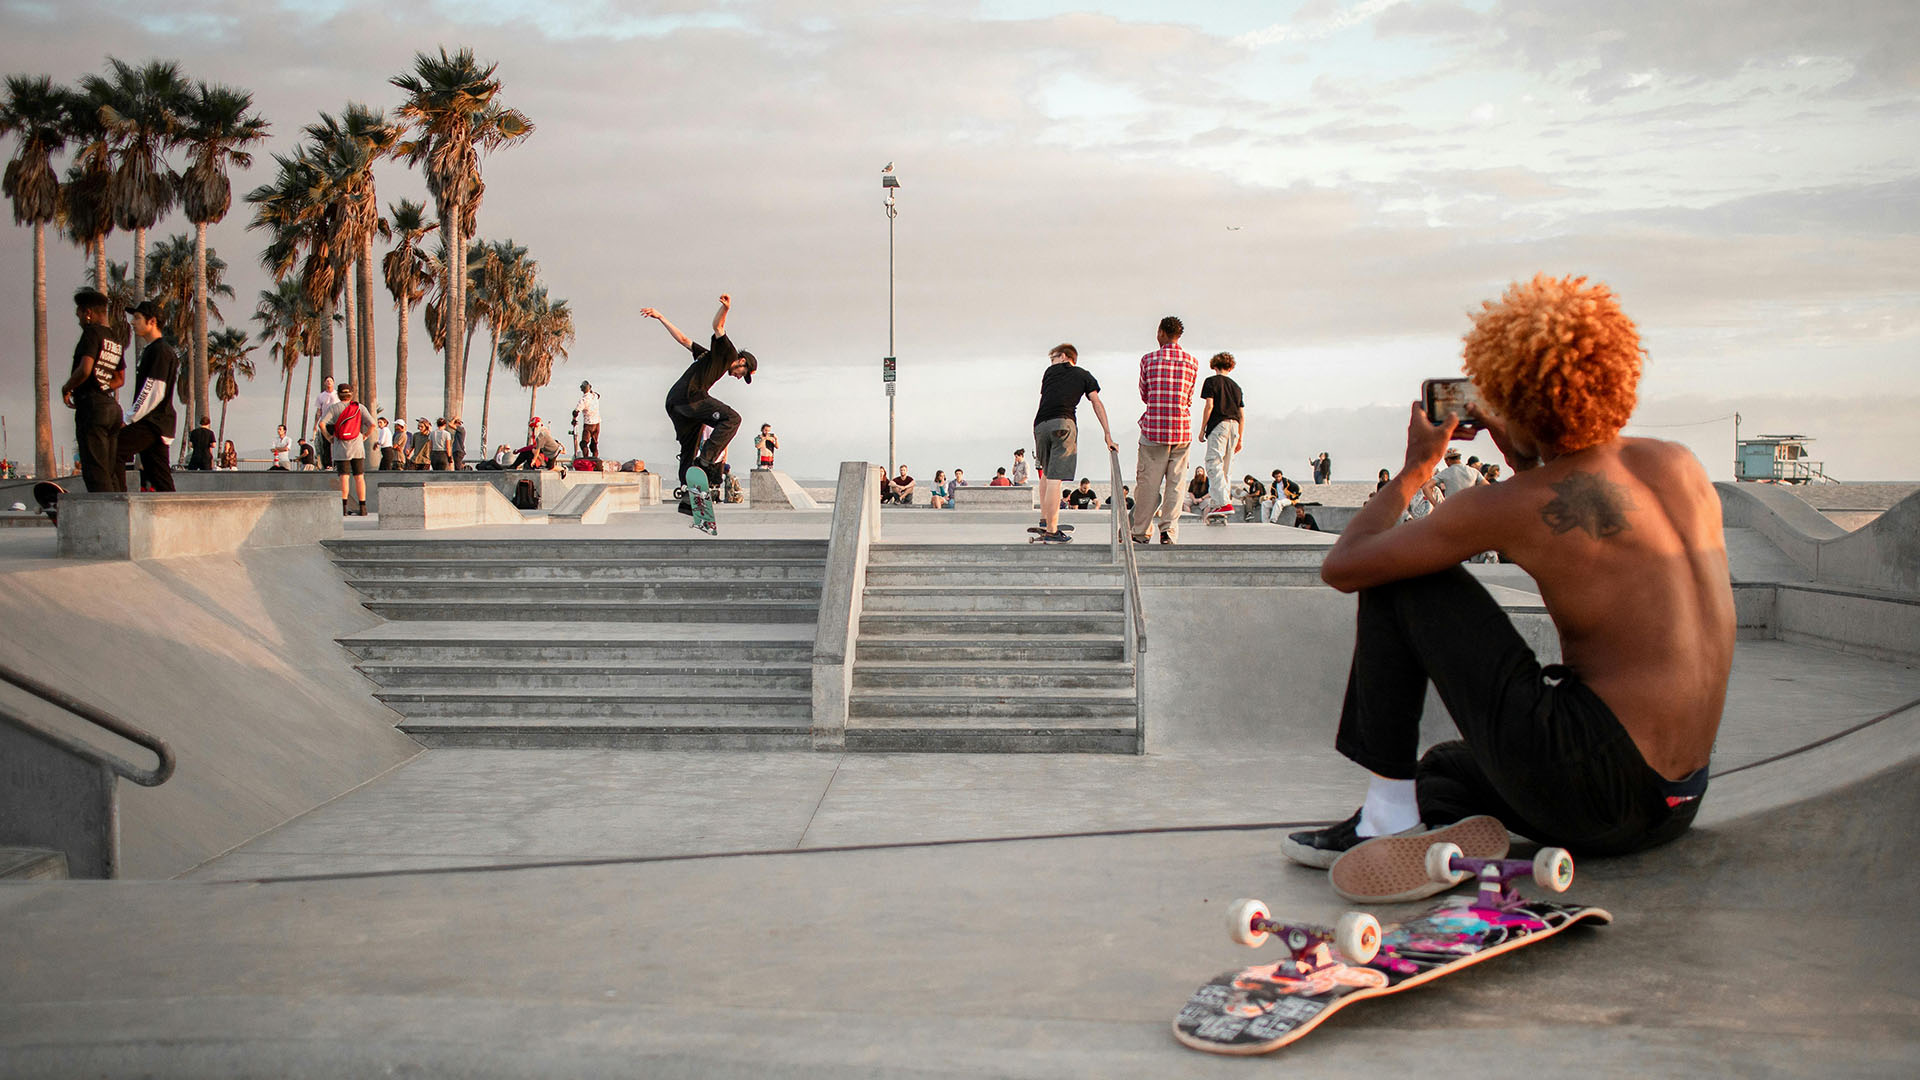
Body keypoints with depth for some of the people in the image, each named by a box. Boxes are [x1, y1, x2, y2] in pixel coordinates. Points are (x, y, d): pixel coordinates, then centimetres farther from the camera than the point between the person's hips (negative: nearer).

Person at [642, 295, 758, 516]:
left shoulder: (711, 356, 32)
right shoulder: (727, 353, 9)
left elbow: (684, 339, 30)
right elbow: (717, 327, -7)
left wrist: (661, 318, 32)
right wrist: (725, 309, -25)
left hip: (674, 402, 10)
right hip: (690, 395, -10)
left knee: (689, 449, 13)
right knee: (732, 418, -16)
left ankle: (688, 497, 14)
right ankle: (705, 460, -22)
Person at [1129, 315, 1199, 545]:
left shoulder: (1149, 359, -1)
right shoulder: (1192, 362, 5)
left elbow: (1144, 396, 9)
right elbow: (1189, 399, 13)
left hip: (1154, 429, -1)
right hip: (1182, 430, 2)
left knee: (1149, 483, 3)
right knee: (1175, 483, 6)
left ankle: (1140, 532, 8)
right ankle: (1169, 530, 0)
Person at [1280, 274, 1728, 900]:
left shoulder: (1511, 506, -14)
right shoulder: (1681, 465, 5)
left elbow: (1342, 567, -3)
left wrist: (1414, 470, 11)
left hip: (1586, 791, -8)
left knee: (1396, 579, 3)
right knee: (1443, 765, 35)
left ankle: (1390, 811, 5)